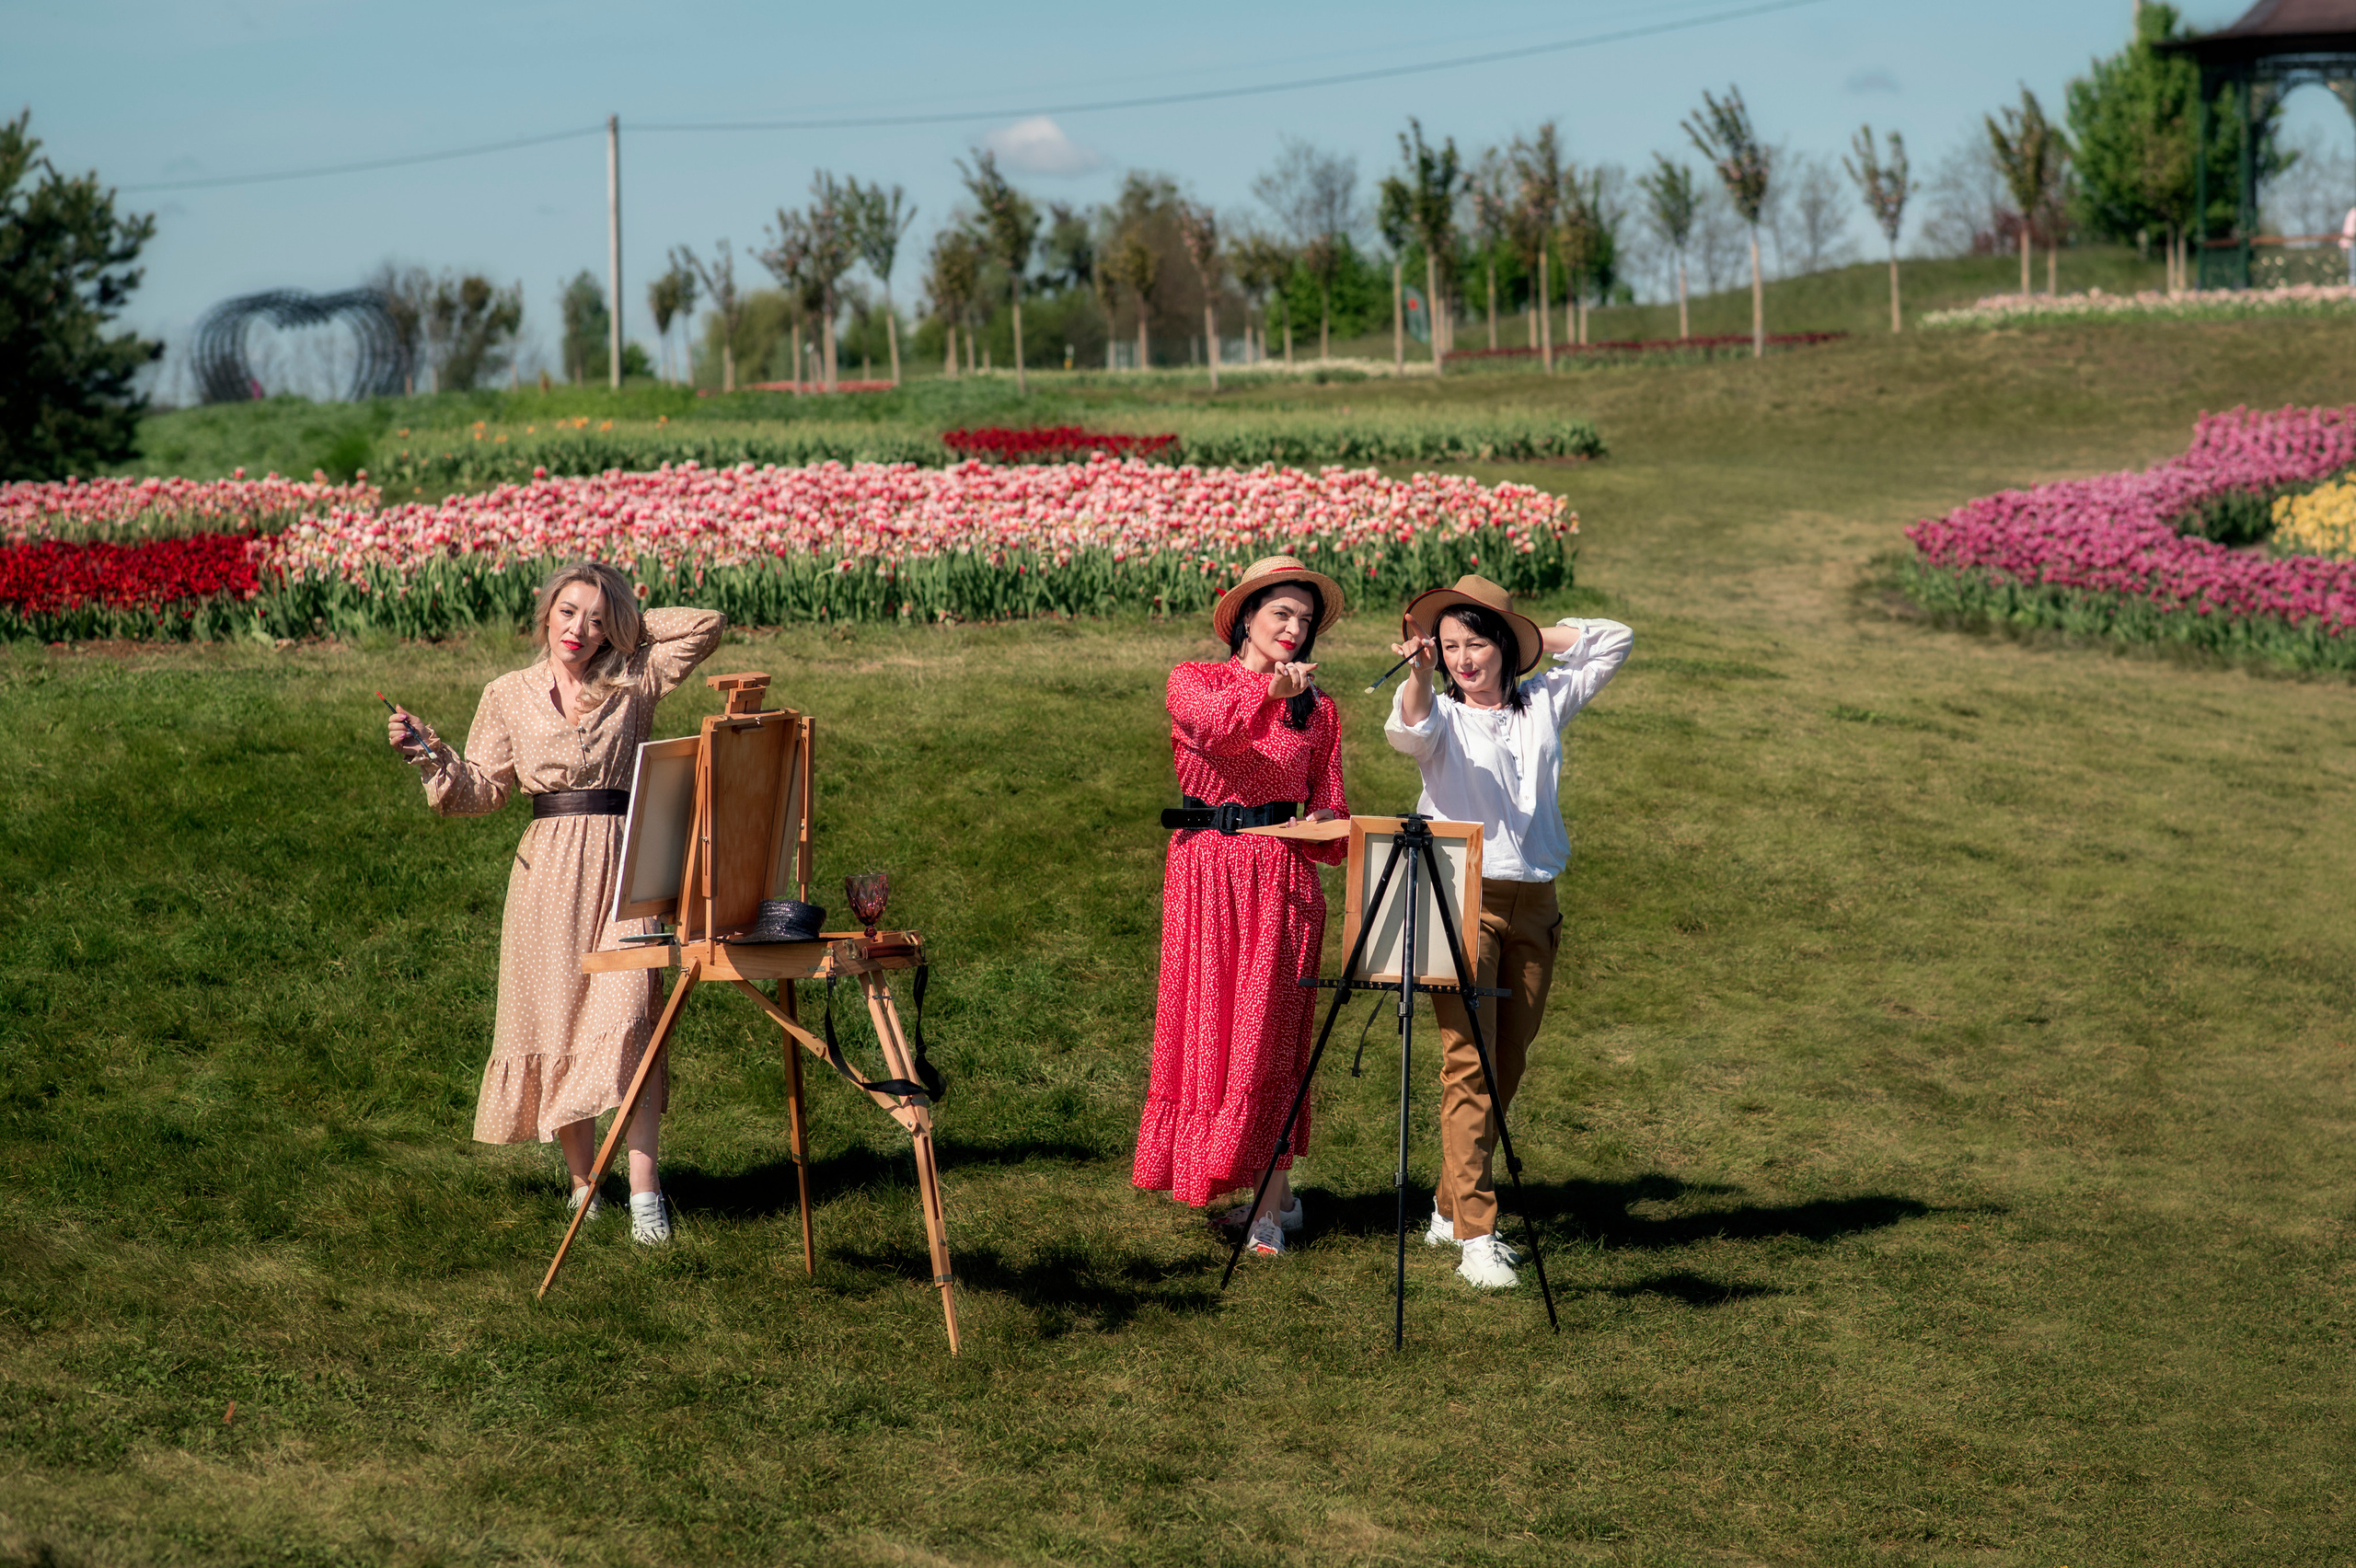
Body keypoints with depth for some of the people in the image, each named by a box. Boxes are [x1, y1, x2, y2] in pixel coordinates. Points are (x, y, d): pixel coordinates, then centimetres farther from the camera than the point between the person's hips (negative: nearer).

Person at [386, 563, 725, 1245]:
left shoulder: (634, 682, 7)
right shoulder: (508, 696, 10)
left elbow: (708, 625, 5)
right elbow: (483, 791, 11)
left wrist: (626, 626, 9)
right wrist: (432, 757, -4)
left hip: (624, 863, -2)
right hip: (549, 868, 2)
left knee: (627, 1016, -14)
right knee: (556, 1016, 3)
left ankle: (644, 1193, -18)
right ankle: (583, 1181, 16)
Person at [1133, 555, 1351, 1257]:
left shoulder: (1318, 709, 12)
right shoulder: (1193, 681, 5)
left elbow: (1329, 804, 13)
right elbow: (1215, 725, -18)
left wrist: (1326, 826, -10)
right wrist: (1268, 692, -37)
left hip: (1283, 874, 0)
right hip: (1206, 871, 0)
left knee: (1269, 1031, -4)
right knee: (1206, 1026, 2)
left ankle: (1271, 1204, -1)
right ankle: (1273, 1191, 14)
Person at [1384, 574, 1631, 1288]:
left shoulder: (1543, 702, 11)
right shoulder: (1443, 715, 0)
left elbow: (1613, 640, 17)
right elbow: (1410, 731, -24)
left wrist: (1534, 637, 9)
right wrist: (1418, 673, -42)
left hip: (1534, 904, 5)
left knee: (1508, 1064, 9)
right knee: (1468, 1064, -11)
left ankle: (1451, 1209, 21)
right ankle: (1475, 1235, -13)